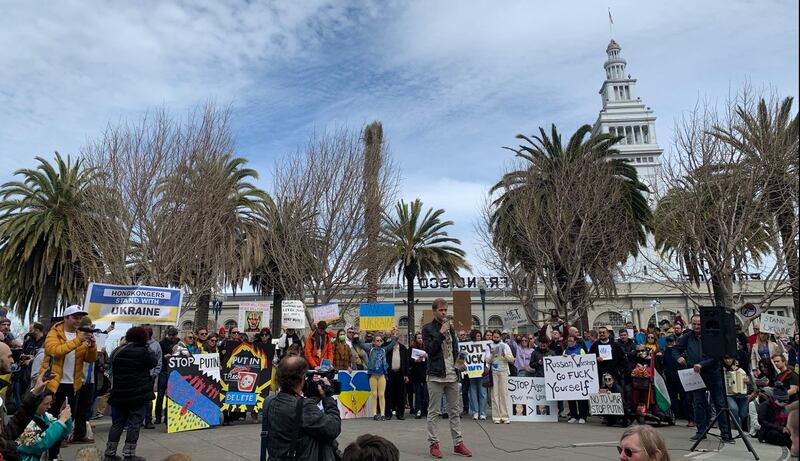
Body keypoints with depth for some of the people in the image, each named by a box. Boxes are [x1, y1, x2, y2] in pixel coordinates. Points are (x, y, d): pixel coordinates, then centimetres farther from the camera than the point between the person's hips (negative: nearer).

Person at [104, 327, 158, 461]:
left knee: (118, 422, 17)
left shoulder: (116, 351, 7)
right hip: (138, 394, -6)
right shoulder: (142, 352, -15)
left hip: (120, 393, 7)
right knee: (134, 423, 1)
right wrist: (148, 350, 7)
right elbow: (154, 363, 0)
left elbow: (113, 370, 19)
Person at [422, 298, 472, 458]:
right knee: (434, 412, 0)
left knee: (455, 411, 9)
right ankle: (434, 444, 7)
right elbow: (429, 349, -15)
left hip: (452, 374, 6)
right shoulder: (428, 329, -3)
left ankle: (458, 443, 16)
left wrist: (457, 360, 10)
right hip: (436, 375, -6)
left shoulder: (450, 327, 14)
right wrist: (441, 333, -16)